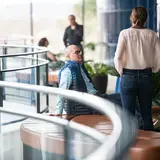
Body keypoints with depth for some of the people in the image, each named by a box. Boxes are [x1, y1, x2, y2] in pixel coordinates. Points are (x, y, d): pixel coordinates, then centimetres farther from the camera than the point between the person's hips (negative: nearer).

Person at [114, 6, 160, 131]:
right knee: (147, 115, 12)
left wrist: (121, 72, 3)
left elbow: (117, 58, -12)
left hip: (128, 77, -2)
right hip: (146, 77, 2)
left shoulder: (125, 33, -8)